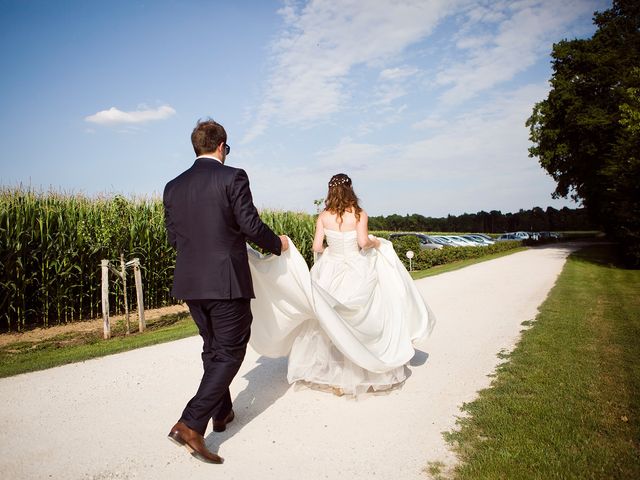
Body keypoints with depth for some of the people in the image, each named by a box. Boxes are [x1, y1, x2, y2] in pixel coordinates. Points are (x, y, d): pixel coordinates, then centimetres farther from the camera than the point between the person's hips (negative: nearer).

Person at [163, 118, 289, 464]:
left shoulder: (173, 187, 7)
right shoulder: (233, 177, -9)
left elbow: (173, 238, 11)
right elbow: (251, 226, -12)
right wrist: (277, 244, 6)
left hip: (190, 283, 6)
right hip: (227, 282, -6)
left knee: (212, 348, 21)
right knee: (229, 353, 5)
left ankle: (222, 413, 36)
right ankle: (191, 424, -4)